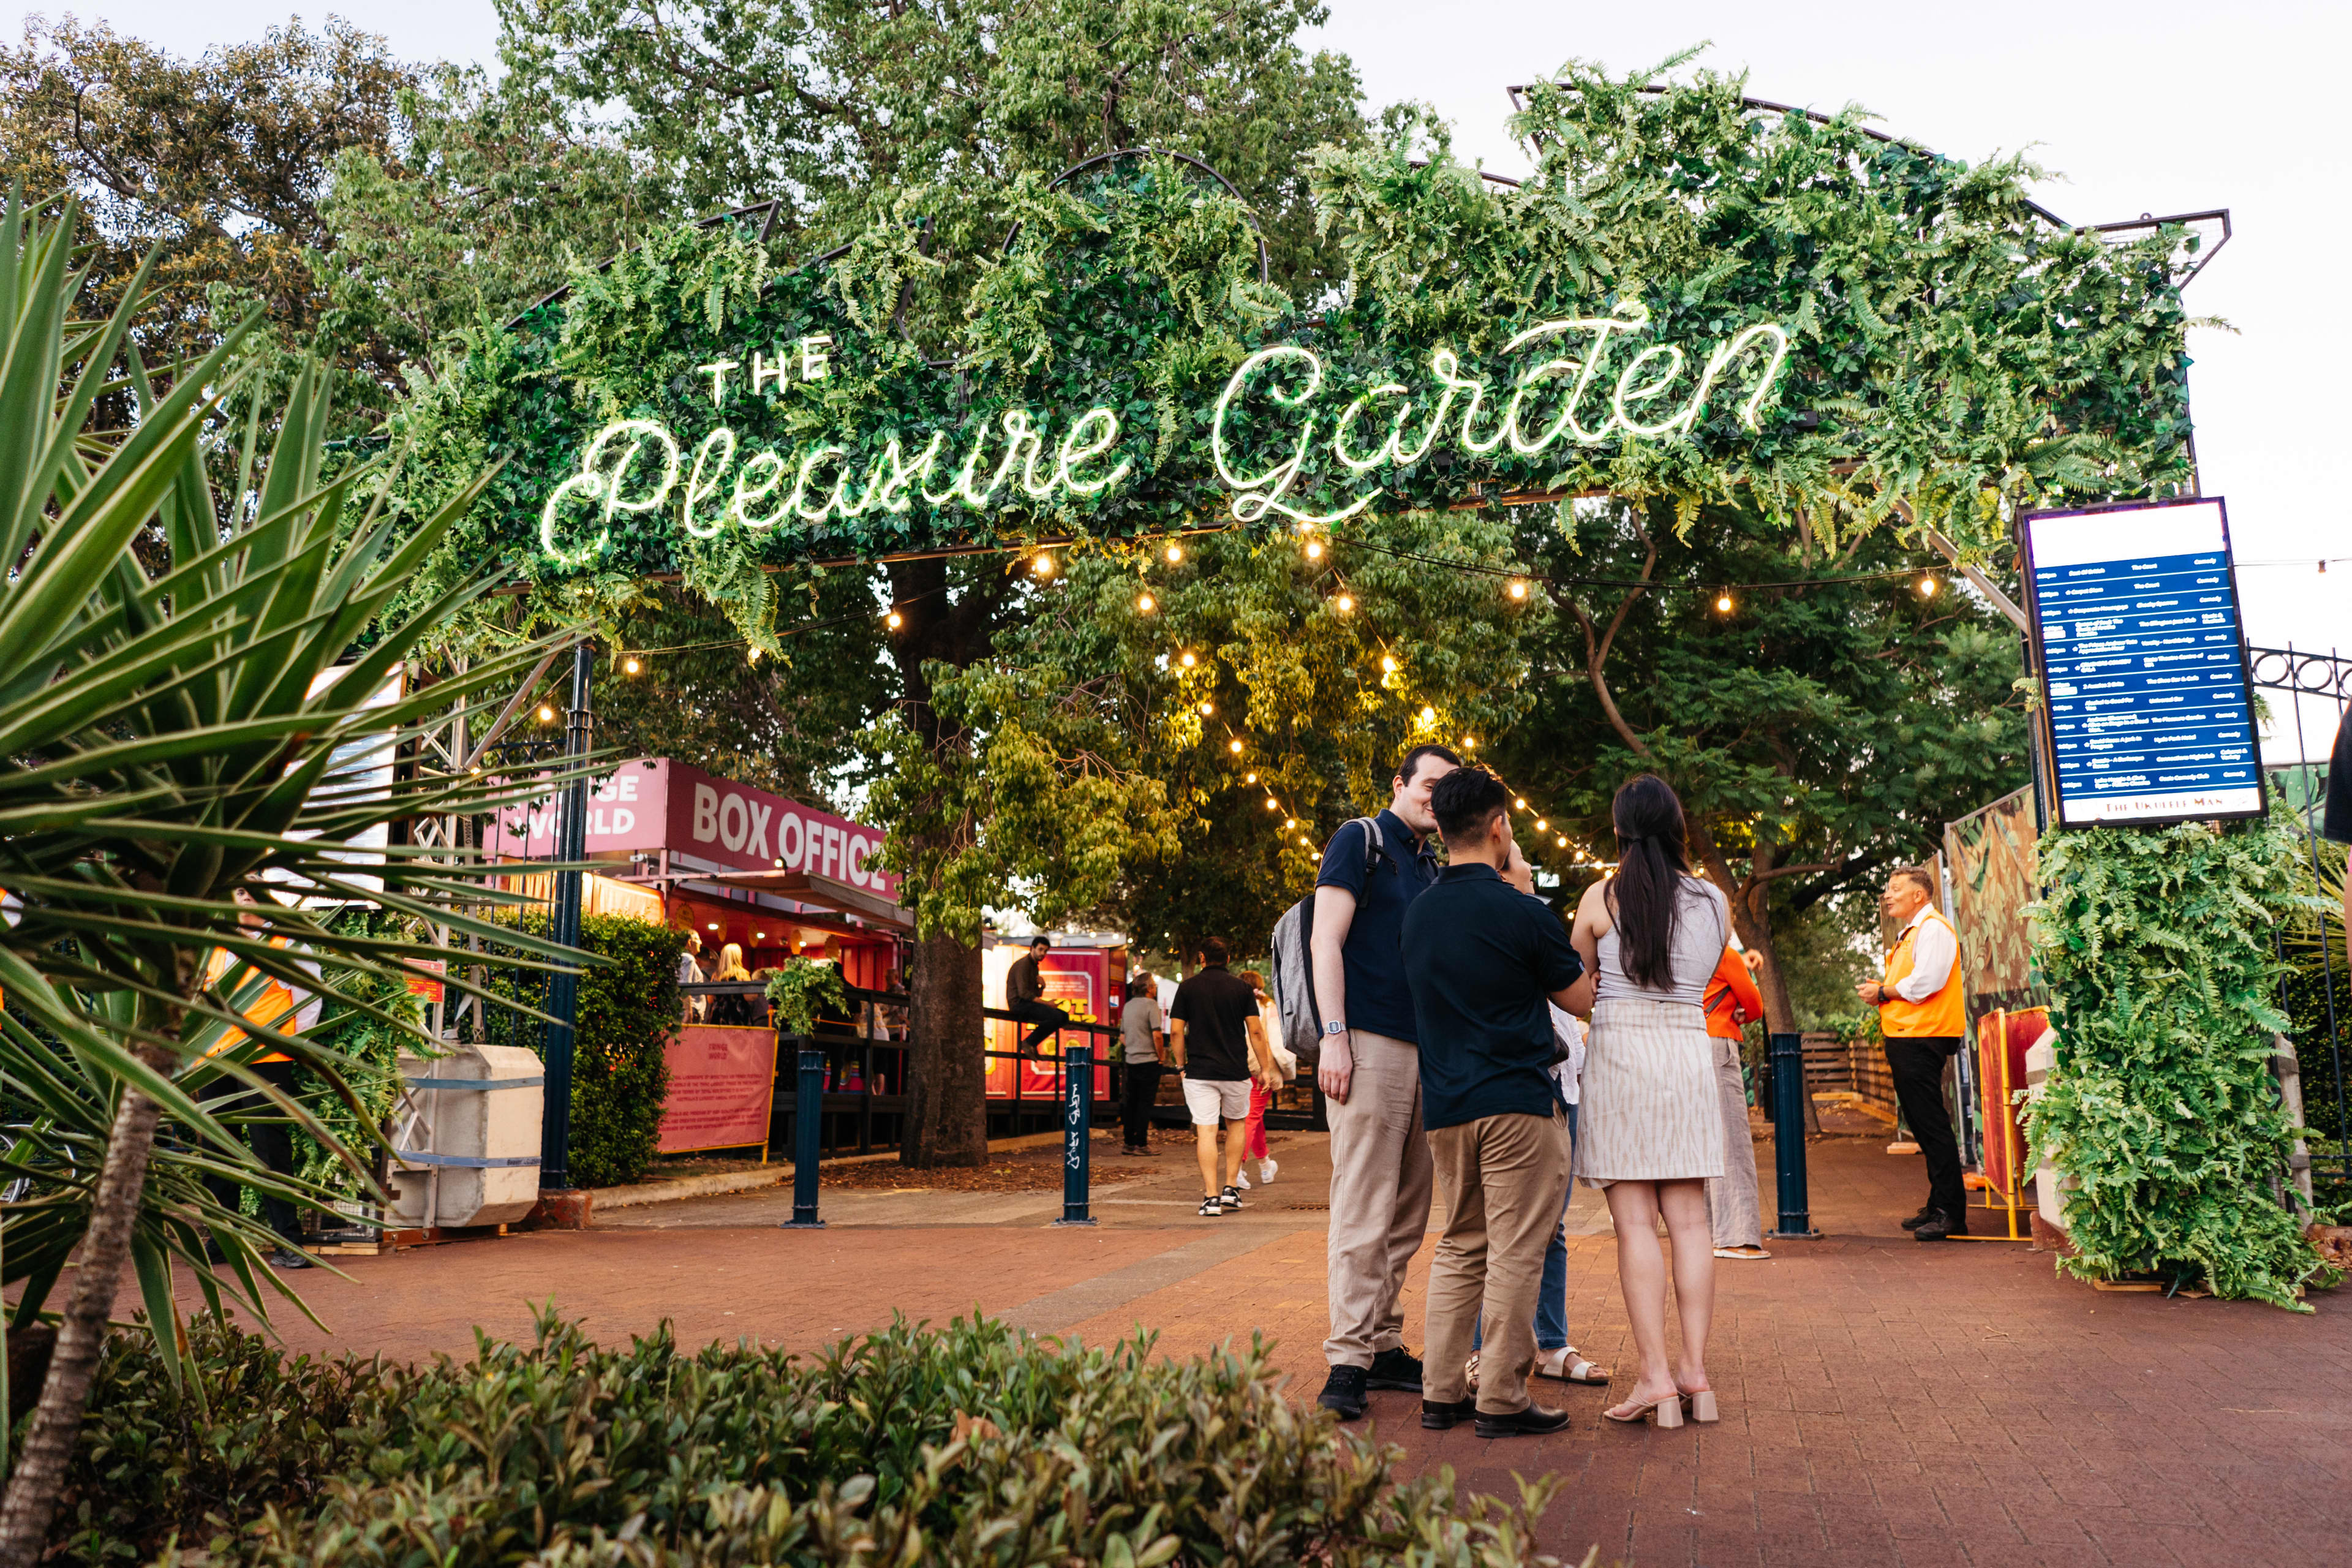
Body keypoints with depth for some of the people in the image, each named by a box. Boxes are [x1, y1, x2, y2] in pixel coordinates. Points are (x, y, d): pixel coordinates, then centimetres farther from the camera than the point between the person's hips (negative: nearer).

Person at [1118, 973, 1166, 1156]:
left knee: (1131, 1102, 10)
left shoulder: (1127, 1006, 13)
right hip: (1149, 1061, -7)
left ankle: (1130, 1143, 14)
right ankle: (1141, 1144, -1)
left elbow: (1122, 1036, 18)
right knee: (1145, 1102, -3)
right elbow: (1157, 1034, -18)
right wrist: (1160, 1055, -7)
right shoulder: (1151, 1005, -11)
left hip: (1131, 1060, 7)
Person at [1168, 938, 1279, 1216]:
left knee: (1206, 1132, -1)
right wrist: (1265, 1068, 5)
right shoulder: (1242, 988, 1)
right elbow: (1256, 1031, -2)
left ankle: (1211, 1197, -6)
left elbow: (1176, 1032, -2)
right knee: (1236, 1124, 20)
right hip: (1236, 1070, 1)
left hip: (1199, 1071, -1)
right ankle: (1230, 1188, 15)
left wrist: (1181, 1065, 9)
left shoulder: (1188, 988, 1)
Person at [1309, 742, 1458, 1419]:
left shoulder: (1433, 869, 21)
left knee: (1407, 1214, 10)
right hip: (1371, 1045, -8)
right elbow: (1326, 942, -8)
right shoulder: (1360, 841, 0)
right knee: (1363, 1210, -8)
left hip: (1425, 1052, 8)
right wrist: (1334, 1036, -16)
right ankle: (1347, 1360, -3)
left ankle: (1384, 1345, 19)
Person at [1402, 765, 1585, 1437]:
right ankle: (1502, 1399, 6)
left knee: (1460, 1246, 15)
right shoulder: (1521, 913, -12)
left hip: (1445, 1105, 6)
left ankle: (1441, 1393, 16)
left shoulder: (1417, 913, 6)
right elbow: (1579, 995, 1)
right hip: (1518, 1102, -6)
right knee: (1516, 1251, 1)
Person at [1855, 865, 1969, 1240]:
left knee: (1931, 1123, -9)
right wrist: (1881, 991, 9)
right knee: (1922, 1124, 13)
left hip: (1922, 1037, -11)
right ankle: (1939, 1206, 19)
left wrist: (1883, 992, -8)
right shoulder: (1910, 933, 22)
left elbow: (1925, 983, -20)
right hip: (1905, 1037, 11)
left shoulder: (1934, 929, -9)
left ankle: (1950, 1212, -6)